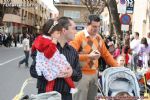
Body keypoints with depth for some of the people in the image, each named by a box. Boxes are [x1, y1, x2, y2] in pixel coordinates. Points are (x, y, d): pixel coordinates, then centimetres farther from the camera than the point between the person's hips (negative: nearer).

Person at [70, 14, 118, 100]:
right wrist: (88, 56, -22)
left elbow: (106, 54, 16)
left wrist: (117, 67, 10)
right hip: (82, 74, -6)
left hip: (94, 73, 6)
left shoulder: (98, 38, 10)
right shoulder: (79, 36, -10)